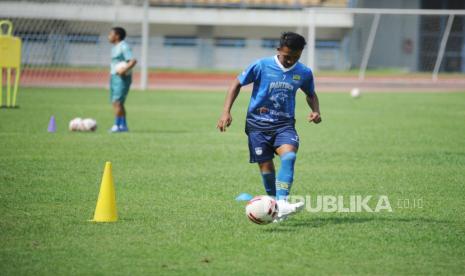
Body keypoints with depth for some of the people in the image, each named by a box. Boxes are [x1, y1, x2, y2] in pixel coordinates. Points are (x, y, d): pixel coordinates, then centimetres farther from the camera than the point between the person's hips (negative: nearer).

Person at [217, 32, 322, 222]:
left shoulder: (304, 73, 1)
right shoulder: (261, 66, -8)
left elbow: (311, 94, 22)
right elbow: (237, 84, 2)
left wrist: (315, 111, 1)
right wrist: (226, 112, -7)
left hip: (284, 123, 1)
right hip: (258, 123, -1)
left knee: (289, 155, -27)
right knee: (266, 167, -1)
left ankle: (282, 204, -37)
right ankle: (275, 206, 18)